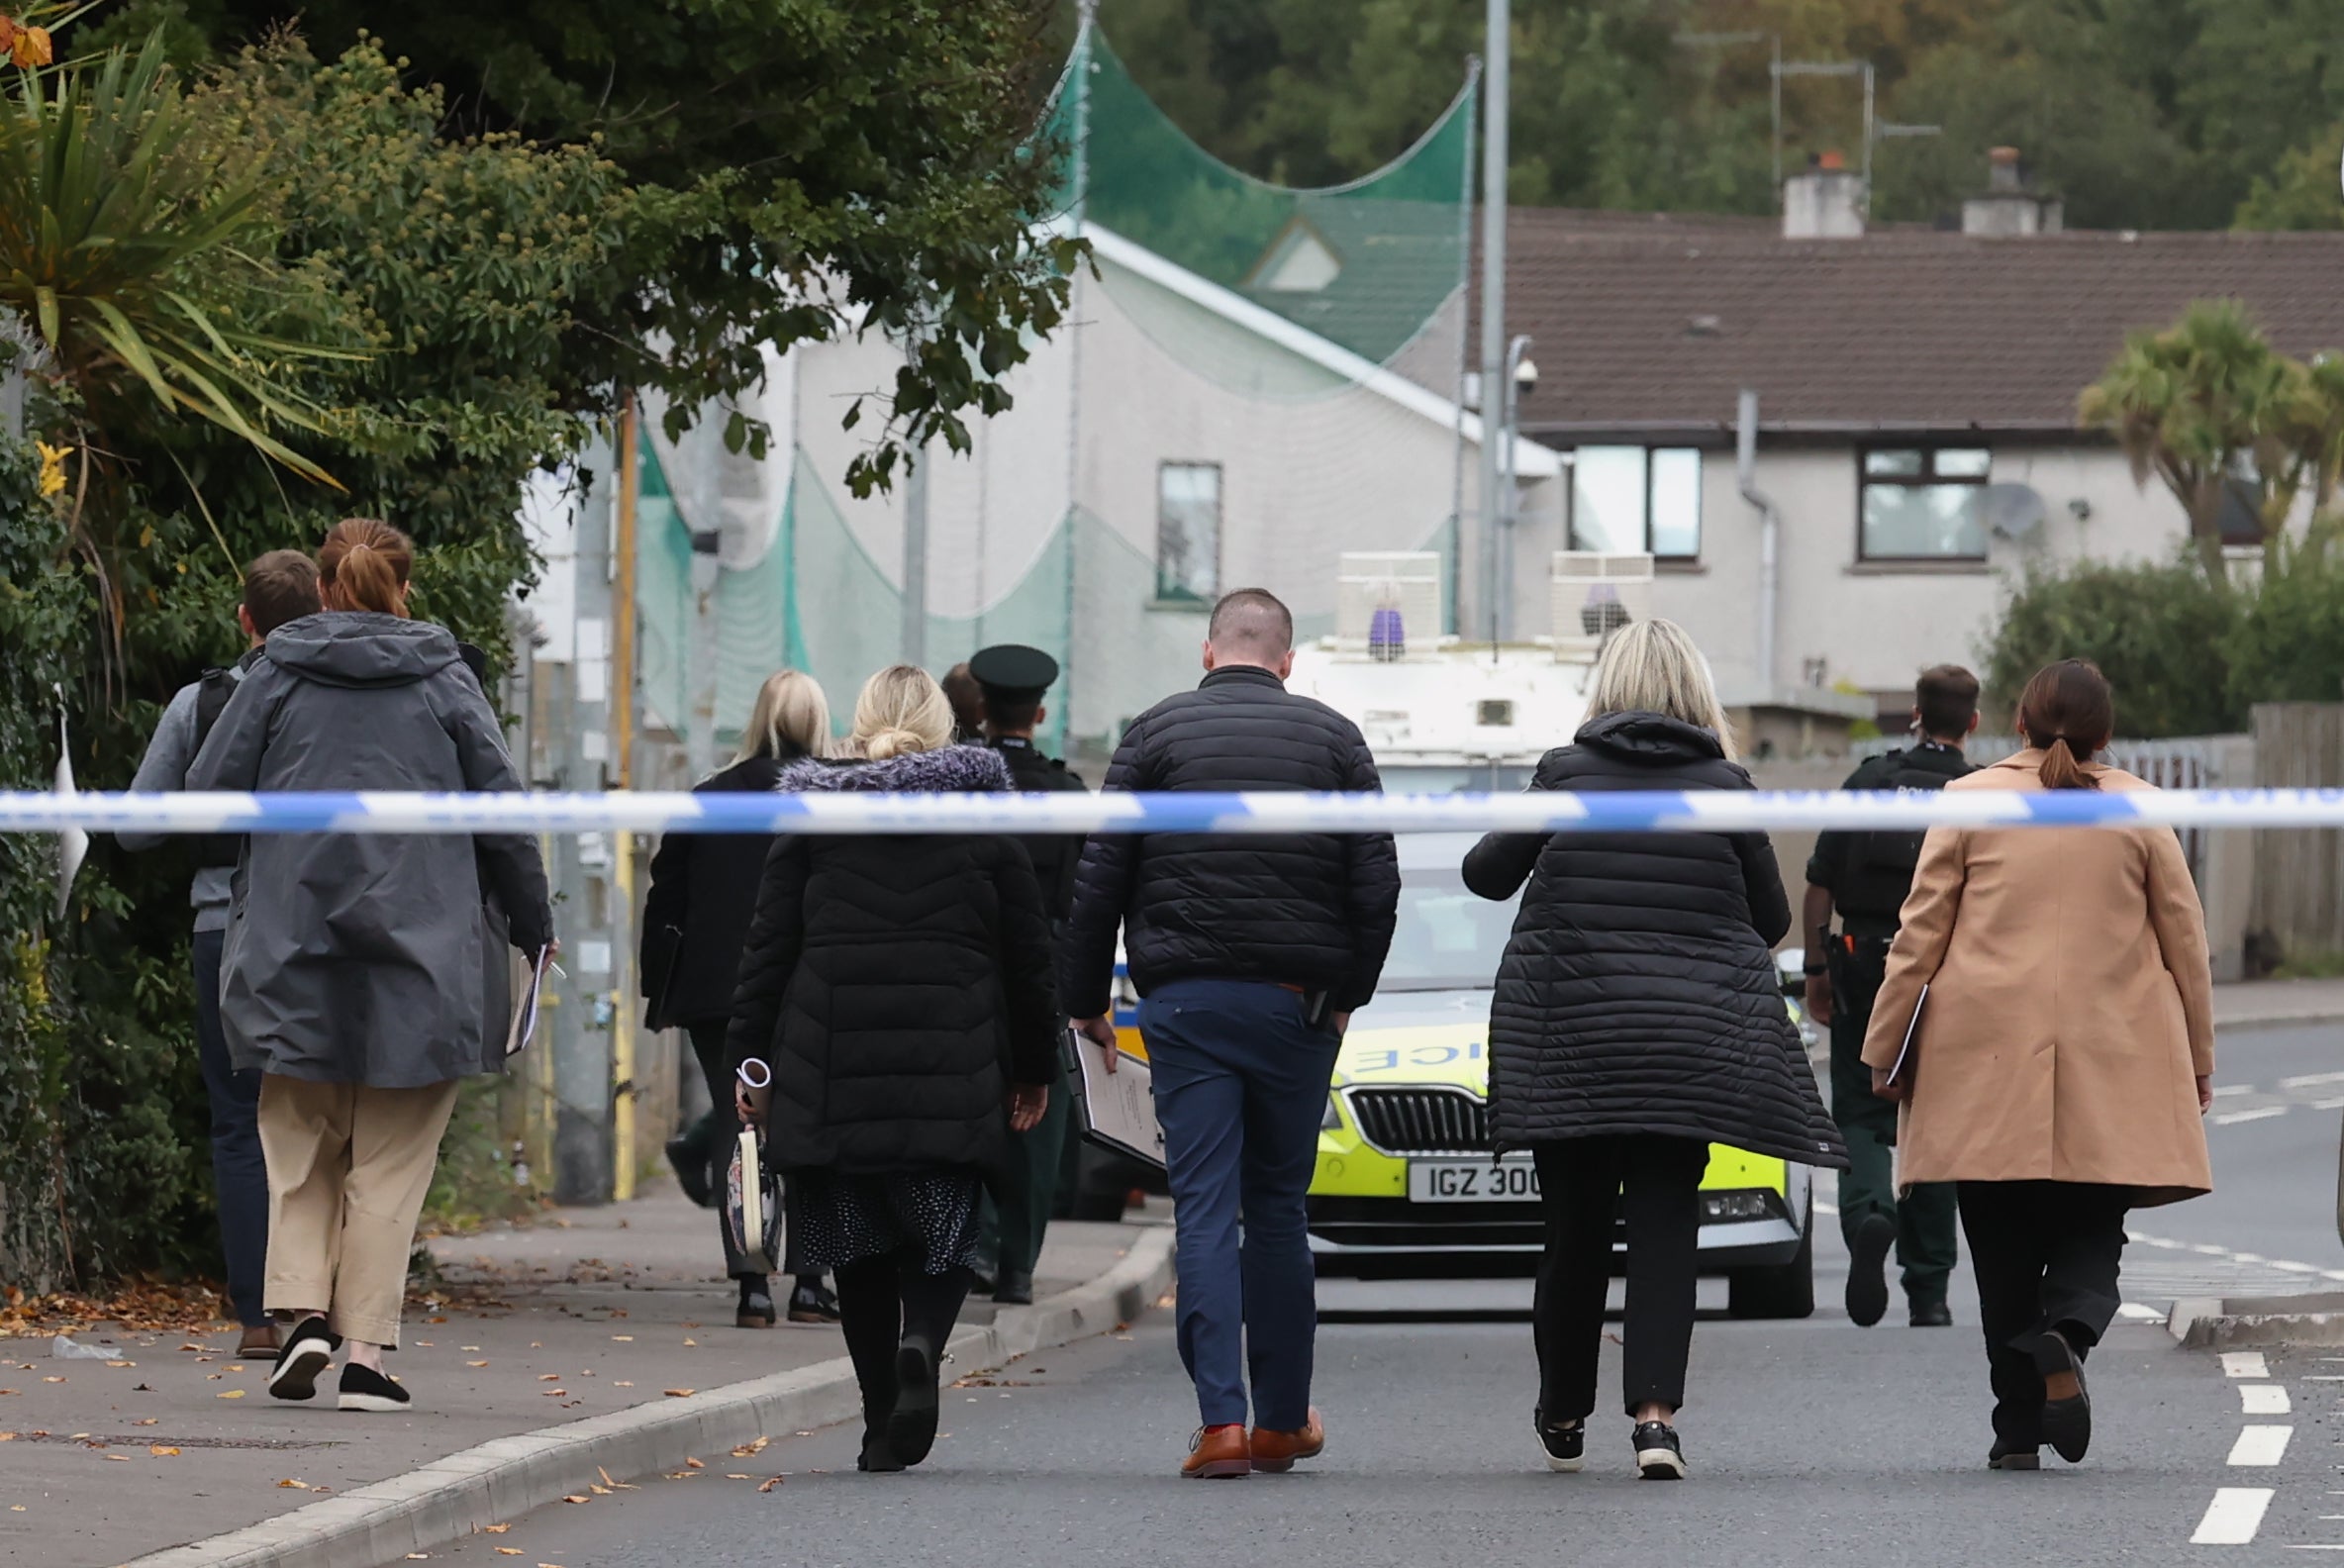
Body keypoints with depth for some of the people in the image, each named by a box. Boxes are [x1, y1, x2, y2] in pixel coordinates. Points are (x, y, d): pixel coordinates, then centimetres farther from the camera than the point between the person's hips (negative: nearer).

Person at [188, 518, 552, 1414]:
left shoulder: (277, 676, 3)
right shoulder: (444, 682, 2)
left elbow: (207, 794, 1)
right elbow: (503, 813, 3)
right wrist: (535, 928, 15)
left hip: (293, 953, 1)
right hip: (417, 957, -1)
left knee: (299, 1144, 13)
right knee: (391, 1159, 4)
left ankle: (303, 1310, -5)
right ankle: (368, 1352, 2)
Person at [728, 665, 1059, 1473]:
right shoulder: (985, 817, 6)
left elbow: (770, 945, 3)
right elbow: (1027, 952, 8)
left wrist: (751, 1058, 7)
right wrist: (1034, 1066, 17)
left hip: (830, 1065, 1)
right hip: (950, 1069, 0)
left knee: (859, 1246, 8)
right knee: (940, 1235, 7)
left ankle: (882, 1422, 4)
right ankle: (921, 1344, -23)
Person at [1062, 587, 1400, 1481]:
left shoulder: (1155, 736, 3)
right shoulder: (1333, 739, 6)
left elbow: (1100, 879, 0)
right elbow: (1377, 883, 3)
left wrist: (1086, 1000, 8)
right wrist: (1350, 993, 14)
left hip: (1185, 1000, -1)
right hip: (1297, 1004, 1)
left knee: (1204, 1210, -3)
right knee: (1279, 1207, 13)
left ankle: (1222, 1419, -15)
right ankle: (1283, 1421, 17)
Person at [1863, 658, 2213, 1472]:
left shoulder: (1969, 803, 1)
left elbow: (1919, 937, 2)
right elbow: (2186, 942, 8)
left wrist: (1883, 1052, 9)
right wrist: (2197, 1061, 18)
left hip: (1989, 1068, 0)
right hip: (2113, 1073, 0)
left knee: (2005, 1250, 7)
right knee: (2092, 1230, 8)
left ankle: (2018, 1429, 3)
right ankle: (2066, 1333, -24)